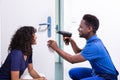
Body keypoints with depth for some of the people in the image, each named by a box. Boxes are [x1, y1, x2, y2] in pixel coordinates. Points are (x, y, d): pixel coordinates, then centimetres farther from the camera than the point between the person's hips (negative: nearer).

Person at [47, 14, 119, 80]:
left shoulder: (94, 46, -27)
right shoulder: (93, 41, 4)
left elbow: (72, 60, -22)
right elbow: (79, 53, 14)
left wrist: (56, 48, -14)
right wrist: (72, 41, -1)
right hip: (98, 73, 10)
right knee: (73, 72, 12)